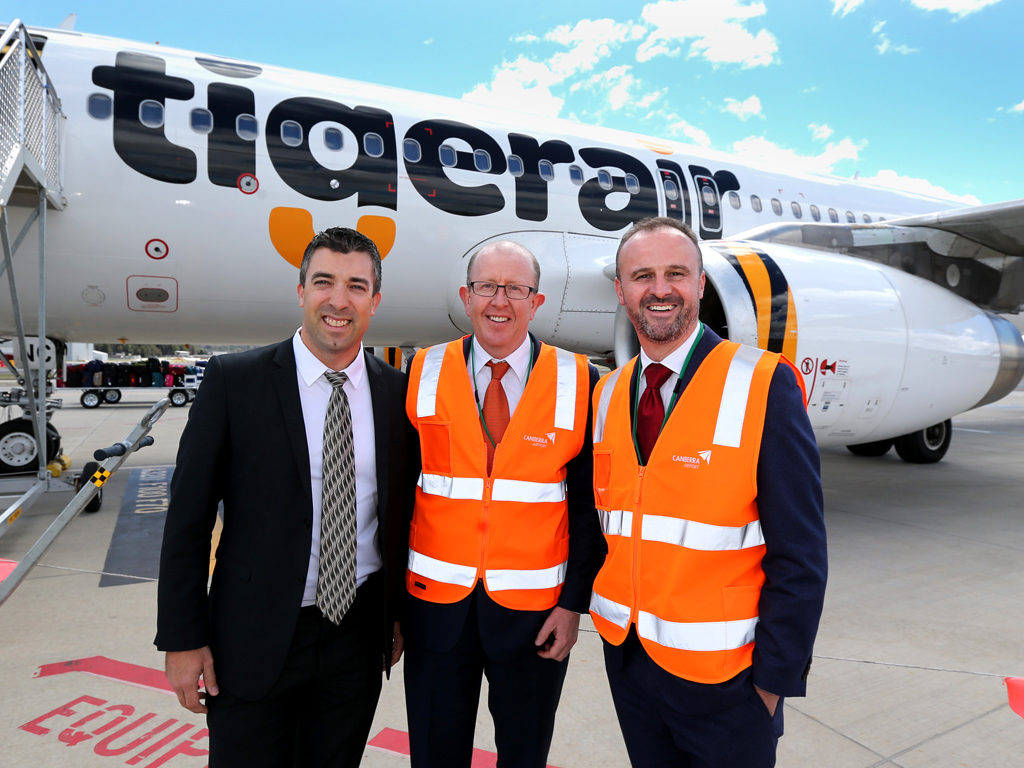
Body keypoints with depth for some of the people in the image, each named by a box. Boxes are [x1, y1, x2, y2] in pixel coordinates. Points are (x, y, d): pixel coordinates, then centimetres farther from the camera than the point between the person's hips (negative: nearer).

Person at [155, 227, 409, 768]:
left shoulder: (396, 391, -2)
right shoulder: (234, 380, -10)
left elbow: (401, 512, 5)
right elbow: (188, 515, -7)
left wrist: (400, 617, 9)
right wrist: (182, 639, -6)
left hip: (358, 637, 3)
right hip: (254, 639, -2)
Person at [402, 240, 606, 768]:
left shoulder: (579, 383, -5)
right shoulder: (423, 374, -2)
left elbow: (588, 504, -3)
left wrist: (574, 603, -5)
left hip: (535, 608, -1)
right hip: (436, 604, 1)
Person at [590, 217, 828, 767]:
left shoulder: (763, 385, -14)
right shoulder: (608, 395, 3)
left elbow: (799, 553, -14)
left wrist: (775, 678, -12)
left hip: (723, 675, -4)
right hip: (626, 656, 5)